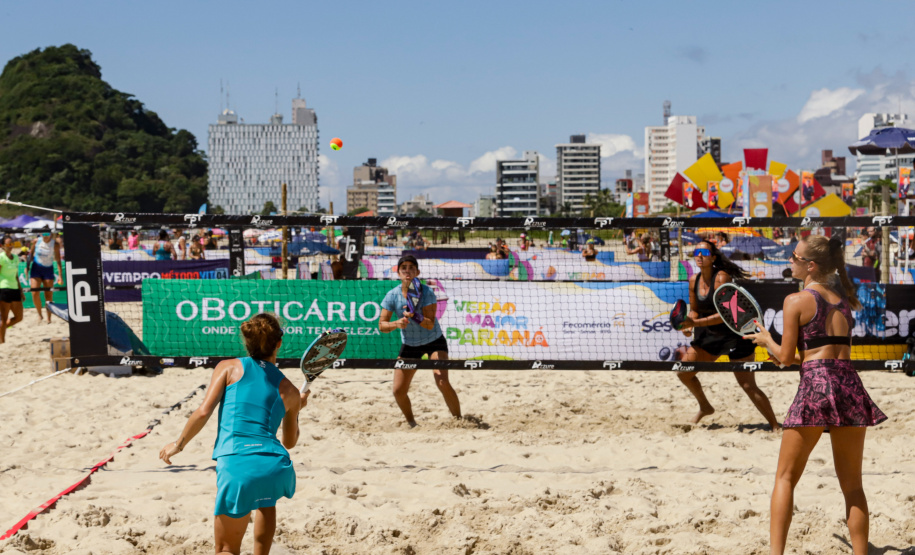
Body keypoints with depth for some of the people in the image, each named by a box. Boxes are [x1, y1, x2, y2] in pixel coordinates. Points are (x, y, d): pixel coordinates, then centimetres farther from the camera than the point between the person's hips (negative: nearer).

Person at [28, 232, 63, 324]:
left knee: (49, 295, -1)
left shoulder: (55, 244, -12)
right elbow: (30, 254, 10)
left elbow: (58, 260, -13)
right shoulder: (36, 241, -6)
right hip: (36, 268, 1)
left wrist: (60, 275, -18)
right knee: (35, 293, -8)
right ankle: (39, 314, 12)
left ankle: (49, 318, 7)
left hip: (48, 269, -1)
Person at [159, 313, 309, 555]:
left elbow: (203, 412, 1)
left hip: (236, 467, -3)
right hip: (276, 466, 3)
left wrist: (178, 444, 15)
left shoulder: (229, 367, 12)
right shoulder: (289, 390, 18)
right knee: (265, 500, 42)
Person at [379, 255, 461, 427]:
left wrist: (415, 317, -44)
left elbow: (430, 324, -25)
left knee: (443, 383, -22)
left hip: (434, 342, -3)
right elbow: (382, 325, -15)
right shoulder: (392, 295, -13)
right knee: (399, 390, -3)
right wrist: (396, 323, -35)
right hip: (409, 345, 3)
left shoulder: (426, 292, -20)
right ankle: (412, 424, 22)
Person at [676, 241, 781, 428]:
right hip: (708, 335, 7)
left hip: (734, 335, -7)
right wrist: (687, 324, -9)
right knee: (683, 373, 7)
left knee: (748, 386, -9)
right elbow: (694, 311, 12)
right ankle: (705, 408, 32)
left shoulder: (721, 277, -21)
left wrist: (695, 323, -30)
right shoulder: (694, 281, 0)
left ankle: (775, 425, 4)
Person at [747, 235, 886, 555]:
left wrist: (766, 339, 17)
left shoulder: (796, 301, -1)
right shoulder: (843, 300, 17)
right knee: (852, 485, 11)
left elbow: (785, 357, -2)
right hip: (849, 385, 5)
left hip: (815, 385, -5)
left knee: (785, 477, 5)